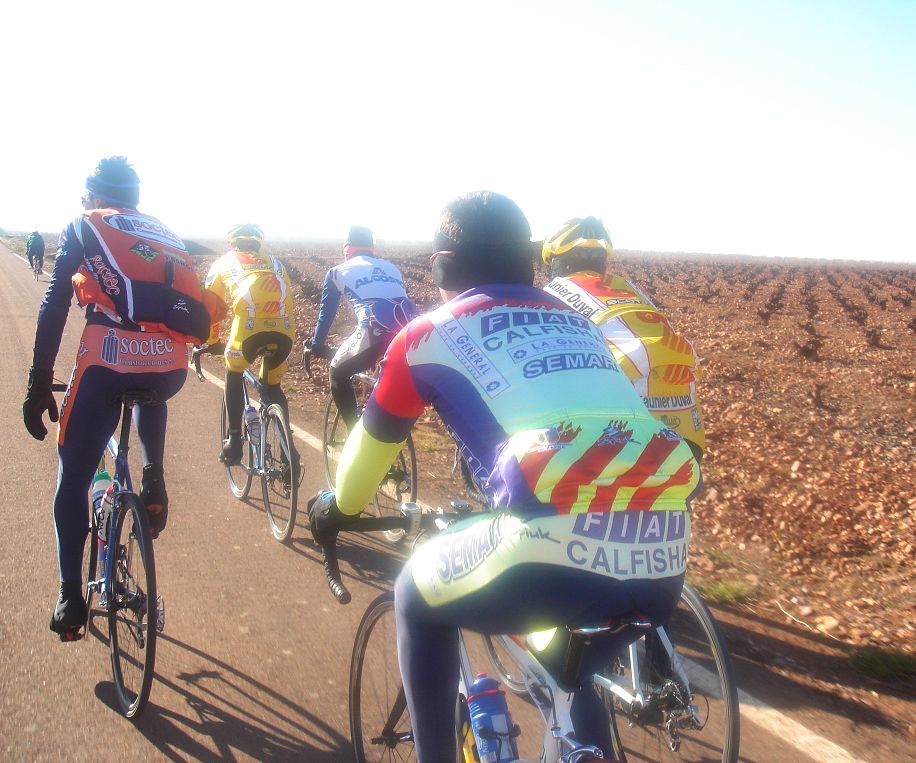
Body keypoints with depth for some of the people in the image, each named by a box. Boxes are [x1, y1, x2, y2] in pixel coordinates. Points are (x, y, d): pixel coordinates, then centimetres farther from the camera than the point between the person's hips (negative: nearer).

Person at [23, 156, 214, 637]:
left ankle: (71, 599, 12)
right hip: (169, 369, 4)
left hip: (107, 363, -3)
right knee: (148, 394, 42)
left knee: (72, 482, 13)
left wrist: (39, 384, 5)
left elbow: (54, 308, 4)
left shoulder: (83, 228, 15)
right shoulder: (166, 235, 27)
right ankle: (154, 480, 24)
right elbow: (197, 321, 24)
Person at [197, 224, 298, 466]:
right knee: (273, 386, 26)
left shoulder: (223, 263, 29)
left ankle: (234, 442, 18)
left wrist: (212, 343, 46)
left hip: (249, 327, -2)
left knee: (233, 375, 27)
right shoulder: (275, 264, 34)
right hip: (284, 331, 2)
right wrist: (283, 337, 44)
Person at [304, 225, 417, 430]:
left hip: (375, 330, -3)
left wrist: (316, 345, 43)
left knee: (338, 374, 22)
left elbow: (326, 312, 29)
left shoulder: (338, 271, 24)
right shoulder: (391, 268, 33)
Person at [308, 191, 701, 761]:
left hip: (558, 551, -5)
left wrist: (336, 508, 49)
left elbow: (372, 445, 28)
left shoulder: (430, 333, 14)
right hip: (664, 560, 6)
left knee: (418, 598, 26)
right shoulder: (576, 323, 27)